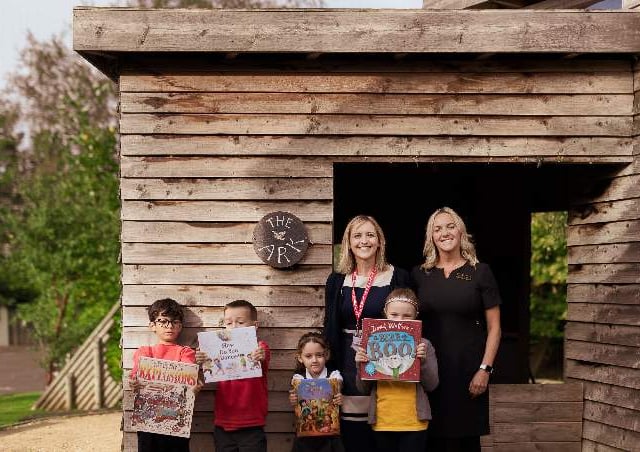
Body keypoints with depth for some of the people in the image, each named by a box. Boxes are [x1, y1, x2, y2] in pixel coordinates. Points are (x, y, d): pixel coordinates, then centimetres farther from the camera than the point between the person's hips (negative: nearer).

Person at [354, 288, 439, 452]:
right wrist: (361, 365, -12)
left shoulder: (423, 346, 0)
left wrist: (423, 361, -17)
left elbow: (431, 385, -3)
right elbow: (364, 388, 5)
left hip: (414, 423, -2)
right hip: (382, 423, 2)